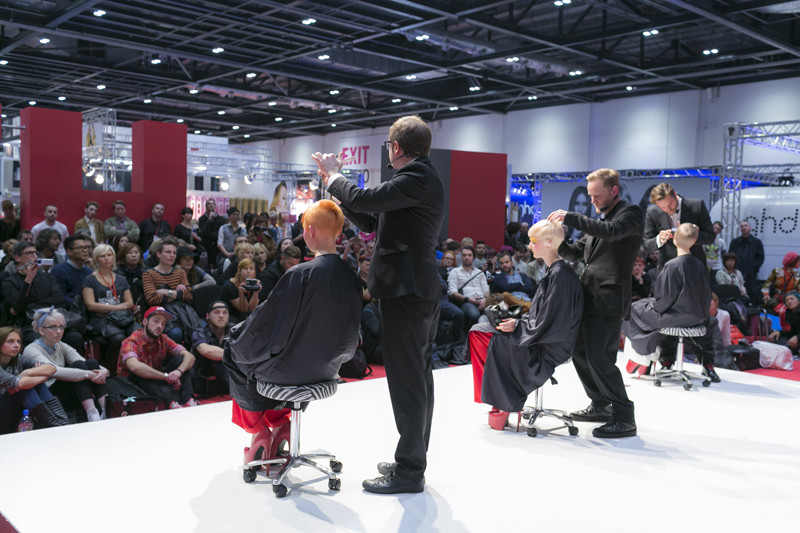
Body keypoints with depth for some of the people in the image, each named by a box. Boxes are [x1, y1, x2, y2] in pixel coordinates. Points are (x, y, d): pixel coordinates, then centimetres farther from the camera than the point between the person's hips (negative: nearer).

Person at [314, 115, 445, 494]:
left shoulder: (418, 178, -15)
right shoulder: (420, 178, 18)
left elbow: (363, 200, -24)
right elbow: (369, 222, 18)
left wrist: (334, 175, -4)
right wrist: (335, 184, 13)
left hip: (406, 292, -11)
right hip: (419, 290, 11)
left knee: (407, 381, -4)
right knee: (417, 378, 16)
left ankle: (409, 471, 6)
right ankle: (413, 460, 29)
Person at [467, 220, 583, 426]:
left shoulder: (561, 274, -20)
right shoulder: (554, 271, 10)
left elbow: (548, 321, -23)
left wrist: (518, 325, -14)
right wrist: (518, 321, 0)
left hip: (550, 347, -10)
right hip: (541, 336, 10)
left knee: (495, 343, -22)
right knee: (478, 332, 3)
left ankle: (505, 404, -4)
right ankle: (495, 395, 6)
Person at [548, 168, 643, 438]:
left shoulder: (631, 213, -4)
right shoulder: (601, 219, 21)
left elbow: (610, 231, -26)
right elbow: (576, 252, 22)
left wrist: (570, 218, -23)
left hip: (609, 299, -9)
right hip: (589, 295, 9)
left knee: (599, 358, -12)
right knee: (580, 352, 13)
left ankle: (624, 418, -1)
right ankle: (600, 406, 28)